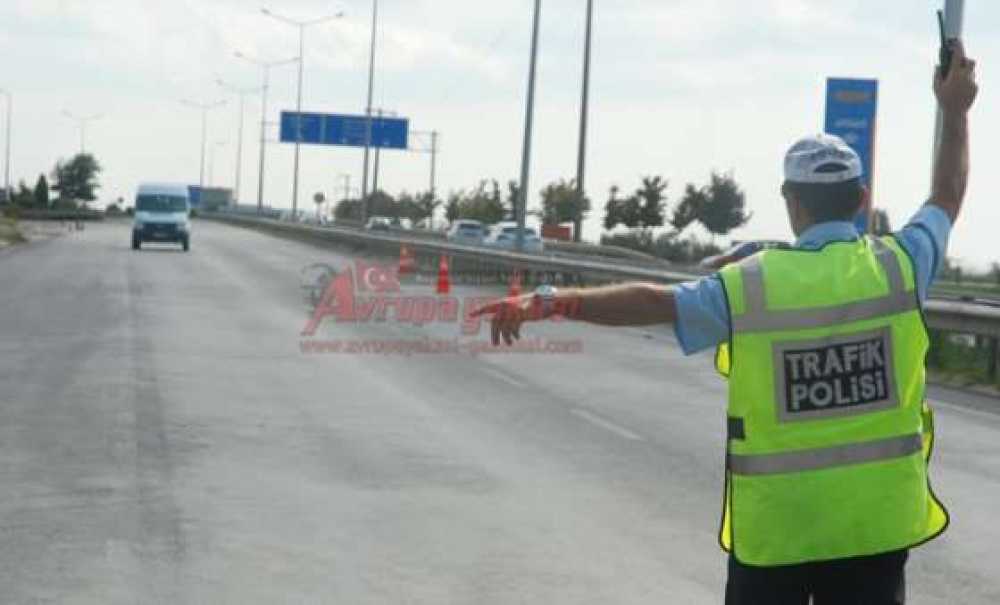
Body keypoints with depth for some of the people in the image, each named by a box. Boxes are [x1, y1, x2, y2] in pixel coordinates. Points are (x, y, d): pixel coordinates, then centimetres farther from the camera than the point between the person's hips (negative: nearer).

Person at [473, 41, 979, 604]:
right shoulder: (898, 266, -3)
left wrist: (549, 301, -9)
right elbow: (948, 198, 14)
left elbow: (652, 300, -12)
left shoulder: (750, 285, -10)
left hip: (776, 523, -1)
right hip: (876, 520, 2)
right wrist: (955, 111, 25)